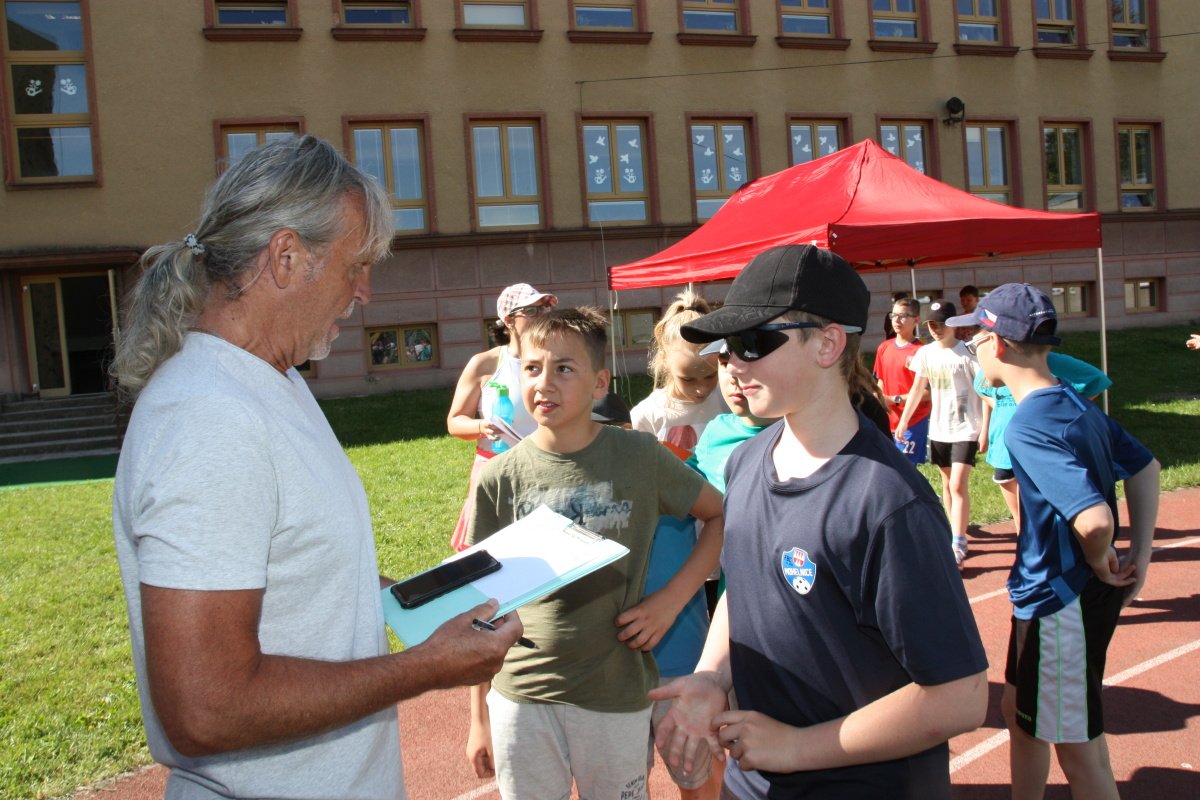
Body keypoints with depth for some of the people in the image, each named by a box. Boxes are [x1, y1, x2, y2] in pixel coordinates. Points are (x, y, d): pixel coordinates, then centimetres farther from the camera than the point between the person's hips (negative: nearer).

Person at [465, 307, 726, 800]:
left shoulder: (639, 457, -7)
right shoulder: (499, 479, -5)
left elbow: (722, 516, 5)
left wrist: (671, 599, -6)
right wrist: (479, 717, 6)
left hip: (617, 695, 0)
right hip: (521, 698, 1)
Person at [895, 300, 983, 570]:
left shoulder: (967, 353, -12)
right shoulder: (925, 353, 4)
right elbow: (917, 388, 14)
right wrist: (903, 421, 11)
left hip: (965, 429, -6)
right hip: (938, 429, 6)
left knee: (958, 485, -13)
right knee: (947, 483, 14)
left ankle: (957, 547, -10)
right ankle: (955, 535, 27)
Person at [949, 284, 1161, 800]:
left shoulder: (1028, 425, -26)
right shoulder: (1074, 403, 3)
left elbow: (1093, 518, -37)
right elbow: (1144, 467, 12)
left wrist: (1100, 563, -15)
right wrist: (1139, 555, 9)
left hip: (1062, 605, -10)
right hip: (1043, 596, 10)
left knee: (1079, 751, 6)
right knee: (1020, 712, 24)